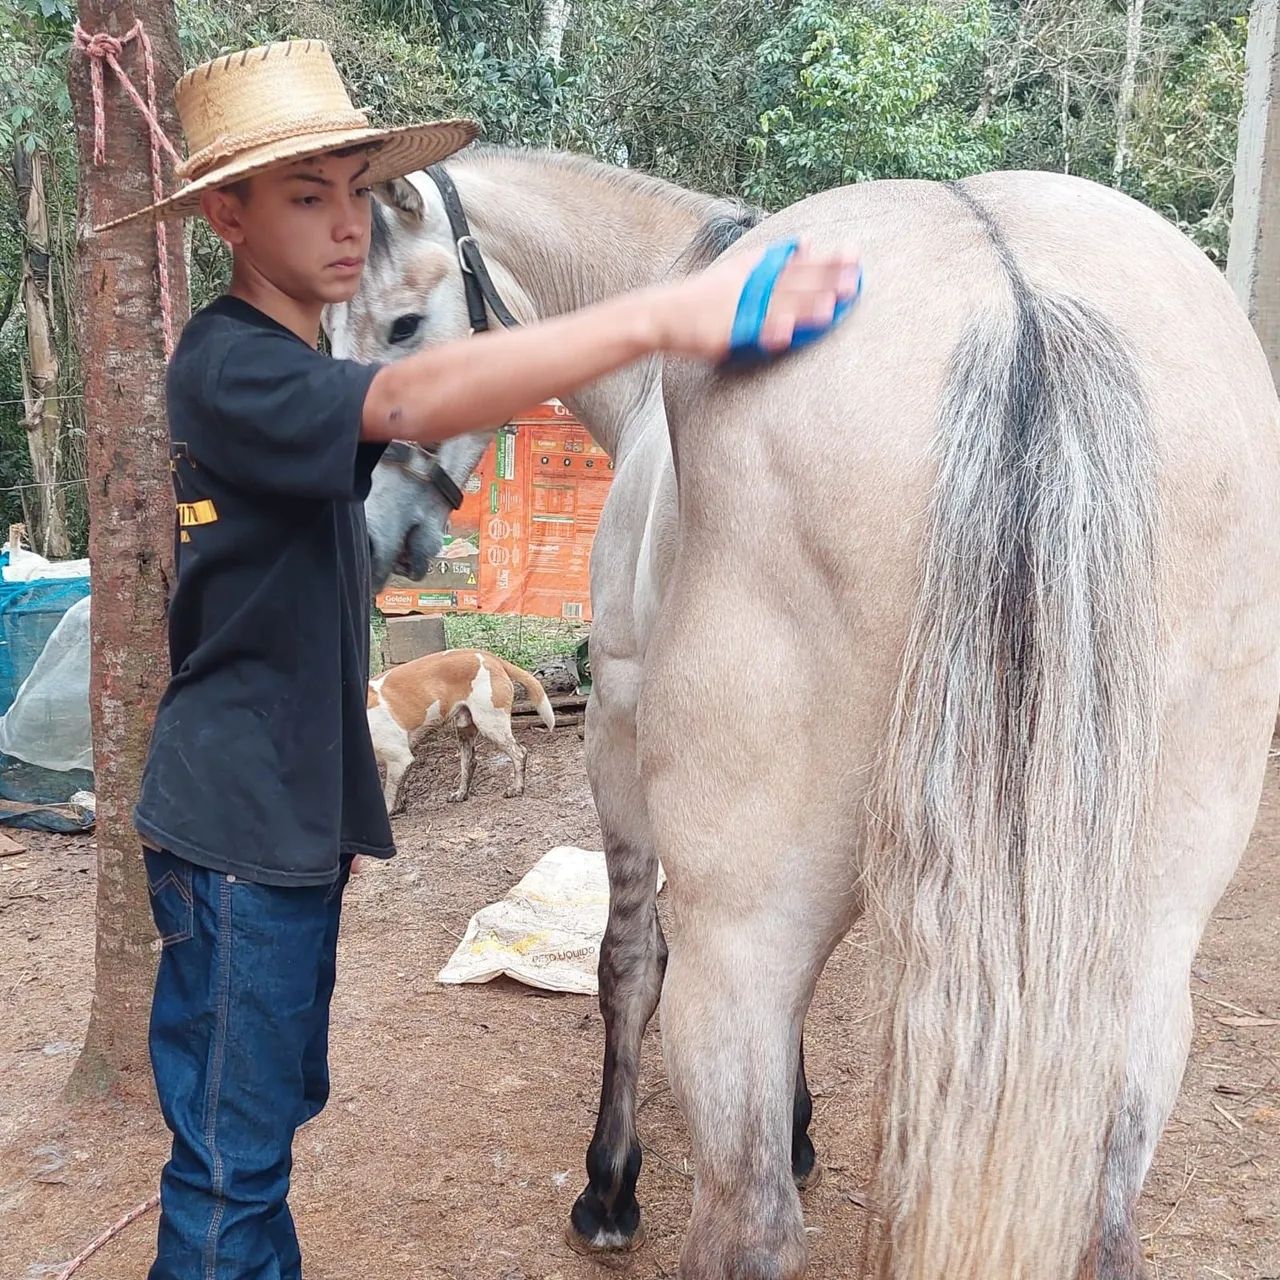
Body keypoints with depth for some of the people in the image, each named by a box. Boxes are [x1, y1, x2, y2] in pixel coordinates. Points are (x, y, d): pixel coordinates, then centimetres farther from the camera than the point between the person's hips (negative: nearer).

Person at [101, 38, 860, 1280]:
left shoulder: (294, 371, 13)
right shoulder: (227, 367, -19)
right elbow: (409, 401, -38)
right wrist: (657, 317, -49)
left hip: (298, 809, 10)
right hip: (234, 820, -10)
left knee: (279, 1098, 21)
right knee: (233, 1147, 0)